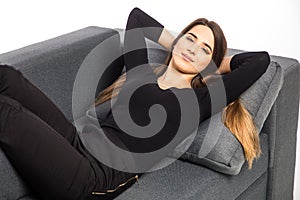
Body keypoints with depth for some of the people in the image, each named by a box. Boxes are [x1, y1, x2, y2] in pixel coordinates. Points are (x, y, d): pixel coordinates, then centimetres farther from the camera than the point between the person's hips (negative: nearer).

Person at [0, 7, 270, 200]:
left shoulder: (199, 100, 7)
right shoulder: (141, 73, 22)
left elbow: (261, 60, 5)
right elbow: (137, 16, 35)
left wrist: (218, 63, 20)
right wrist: (175, 45, 33)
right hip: (78, 141, 6)